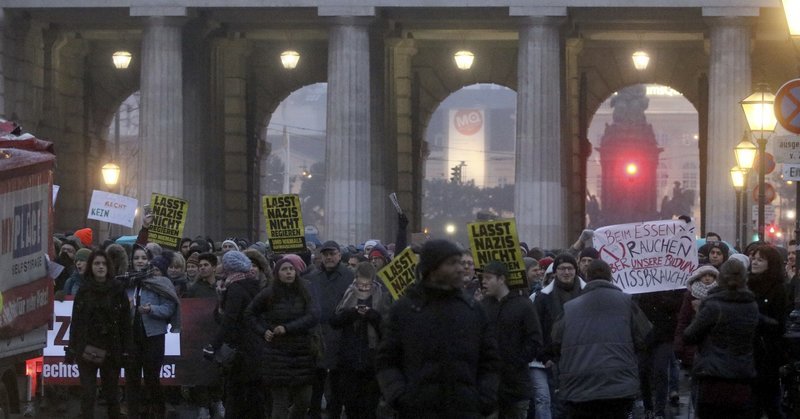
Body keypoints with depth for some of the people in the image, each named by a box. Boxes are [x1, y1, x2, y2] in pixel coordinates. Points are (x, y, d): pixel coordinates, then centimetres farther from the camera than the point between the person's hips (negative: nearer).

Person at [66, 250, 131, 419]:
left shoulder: (117, 290, 1)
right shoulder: (84, 291, 6)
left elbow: (125, 322, -2)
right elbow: (75, 322, 6)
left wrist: (125, 349, -7)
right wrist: (71, 349, 1)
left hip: (111, 350, -1)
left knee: (111, 392, 7)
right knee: (87, 393, 0)